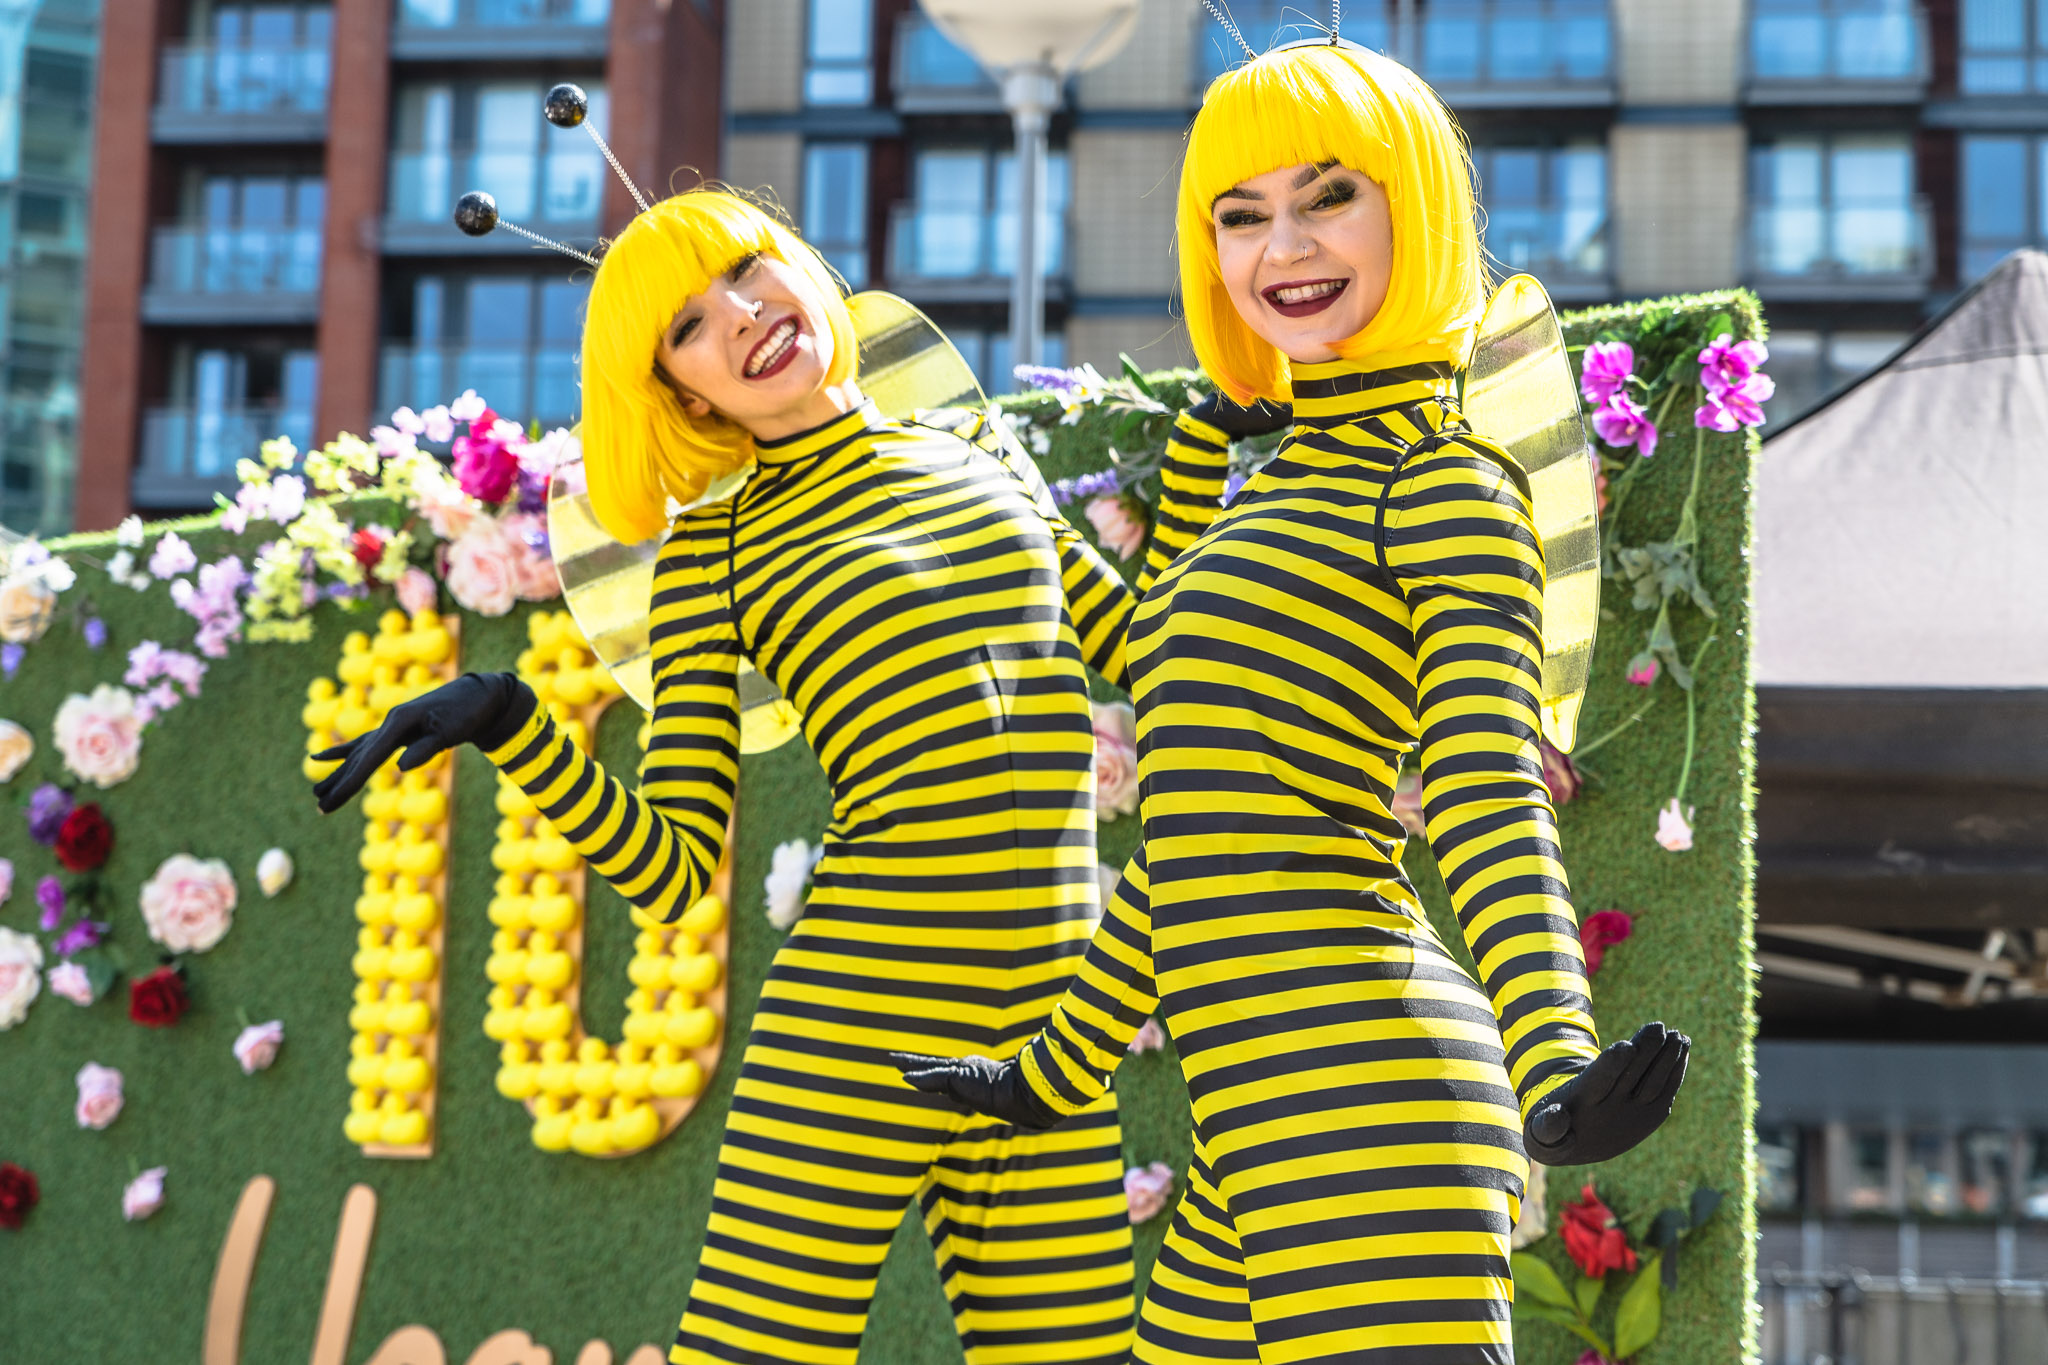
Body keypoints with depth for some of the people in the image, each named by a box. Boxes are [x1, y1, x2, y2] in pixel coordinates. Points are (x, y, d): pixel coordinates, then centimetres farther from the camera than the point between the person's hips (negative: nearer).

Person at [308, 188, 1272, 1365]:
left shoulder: (979, 456, 18)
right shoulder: (712, 552, 7)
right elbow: (674, 871, 0)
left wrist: (1210, 431, 21)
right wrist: (506, 722, -14)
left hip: (1044, 1034, 4)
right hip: (861, 1011, -3)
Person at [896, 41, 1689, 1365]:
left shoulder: (1449, 488, -3)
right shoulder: (1289, 487, 22)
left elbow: (1490, 786, -18)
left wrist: (1557, 1065, -33)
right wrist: (1060, 1068, 32)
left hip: (1359, 1091, -9)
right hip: (1271, 1123, 9)